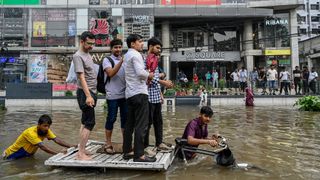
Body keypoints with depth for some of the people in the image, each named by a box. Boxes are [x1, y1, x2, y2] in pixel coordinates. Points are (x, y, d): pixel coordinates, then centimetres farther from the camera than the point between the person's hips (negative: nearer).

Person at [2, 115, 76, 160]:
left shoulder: (46, 130, -13)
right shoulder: (30, 133, -34)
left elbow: (57, 140, -22)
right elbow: (42, 147, -42)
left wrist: (71, 146, -34)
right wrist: (58, 153, -49)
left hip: (28, 153, 6)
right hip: (14, 152, -6)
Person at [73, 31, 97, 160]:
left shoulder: (87, 54, 16)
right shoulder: (78, 56, -13)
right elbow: (81, 77, -21)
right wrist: (88, 96, -27)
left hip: (91, 92, 9)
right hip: (85, 93, -9)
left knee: (85, 122, 11)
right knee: (89, 122, -9)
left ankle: (81, 151, 18)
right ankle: (81, 153, -4)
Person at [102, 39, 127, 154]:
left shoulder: (124, 60, 16)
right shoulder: (107, 60, 2)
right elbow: (110, 73, -15)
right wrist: (121, 61, -20)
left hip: (125, 94, 5)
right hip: (112, 95, -5)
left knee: (125, 118, 8)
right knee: (111, 118, 1)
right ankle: (108, 144, 14)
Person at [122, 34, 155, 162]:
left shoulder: (127, 55, 20)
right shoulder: (135, 55, -9)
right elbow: (140, 72, -23)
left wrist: (146, 77, 12)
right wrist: (149, 75, -4)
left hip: (129, 94, 10)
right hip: (139, 93, -10)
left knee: (130, 124, 12)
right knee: (141, 125, -8)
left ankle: (127, 152, 19)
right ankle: (139, 155, -6)